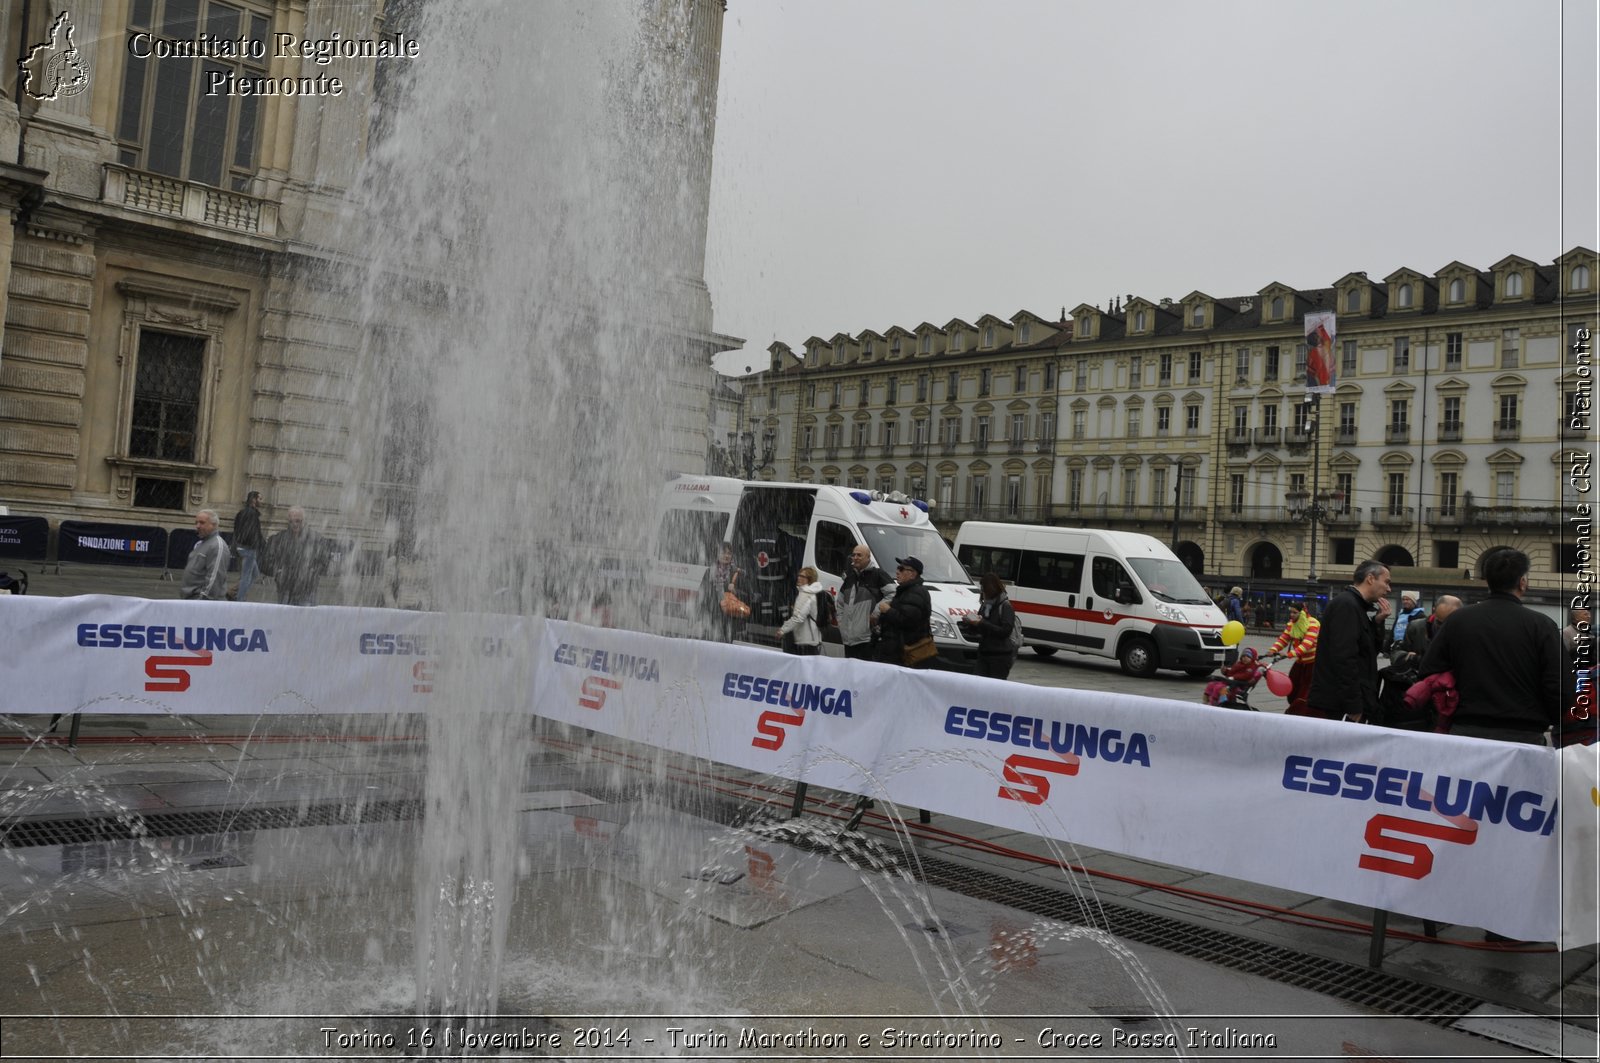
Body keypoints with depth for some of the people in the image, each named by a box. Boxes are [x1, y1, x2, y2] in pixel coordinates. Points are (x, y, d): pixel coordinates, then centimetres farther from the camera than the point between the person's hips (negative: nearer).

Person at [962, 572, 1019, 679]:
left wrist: (982, 624, -21)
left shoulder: (1005, 606, -8)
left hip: (1000, 655, -7)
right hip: (983, 653, 7)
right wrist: (969, 624, -3)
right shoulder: (985, 605, 13)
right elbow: (978, 630, 19)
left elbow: (1005, 631, -19)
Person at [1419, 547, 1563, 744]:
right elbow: (1557, 688, -8)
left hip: (1466, 731, 2)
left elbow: (1429, 670, 6)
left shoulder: (1459, 619, 3)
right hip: (1523, 735, -2)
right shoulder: (1541, 625, -5)